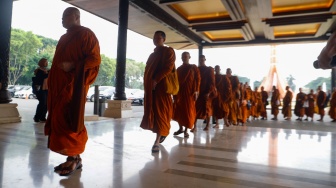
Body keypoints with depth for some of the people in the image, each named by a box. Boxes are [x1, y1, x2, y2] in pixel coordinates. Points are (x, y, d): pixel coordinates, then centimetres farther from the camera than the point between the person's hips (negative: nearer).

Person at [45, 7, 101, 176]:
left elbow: (95, 58, -12)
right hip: (59, 85, 9)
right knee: (60, 119, 5)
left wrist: (73, 65, -22)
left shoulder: (86, 34, -2)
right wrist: (51, 79, 19)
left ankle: (75, 158, -1)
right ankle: (72, 157, 11)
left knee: (69, 120, -11)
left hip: (74, 84, -9)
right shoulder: (64, 38, 24)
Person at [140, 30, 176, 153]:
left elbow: (168, 67, -13)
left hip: (162, 85, -8)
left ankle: (157, 141, -9)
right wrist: (148, 83, 8)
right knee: (152, 111, 9)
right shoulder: (153, 54, 23)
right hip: (150, 87, 8)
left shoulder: (168, 51, 0)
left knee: (160, 112, -9)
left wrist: (156, 80, -21)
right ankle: (163, 133, 27)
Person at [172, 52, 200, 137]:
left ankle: (186, 130, 6)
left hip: (189, 92, -4)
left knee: (188, 110, -2)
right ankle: (180, 128, 18)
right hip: (179, 92, 4)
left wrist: (196, 91, -11)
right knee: (178, 110, 4)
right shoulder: (179, 69, 16)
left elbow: (198, 79, -2)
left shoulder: (193, 67, 3)